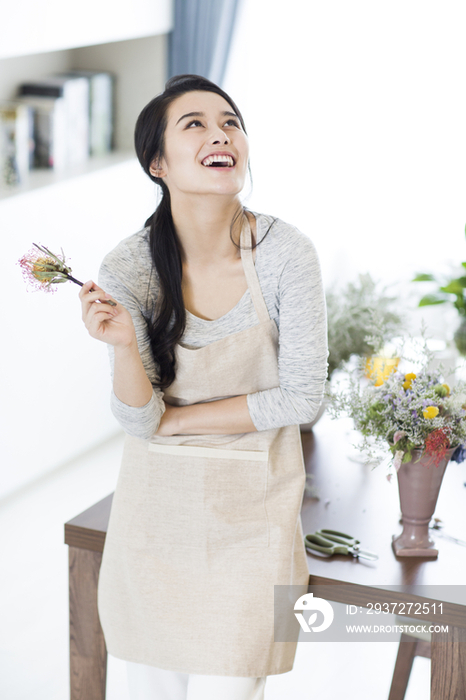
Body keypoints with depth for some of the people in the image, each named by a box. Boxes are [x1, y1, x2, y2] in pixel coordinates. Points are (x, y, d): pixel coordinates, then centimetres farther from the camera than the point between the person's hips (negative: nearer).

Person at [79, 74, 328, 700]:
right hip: (157, 500, 2)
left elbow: (302, 397, -12)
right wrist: (123, 343, -32)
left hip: (251, 507, -1)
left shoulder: (287, 253, -17)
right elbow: (138, 420, -12)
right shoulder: (128, 266, -13)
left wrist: (176, 420, -12)